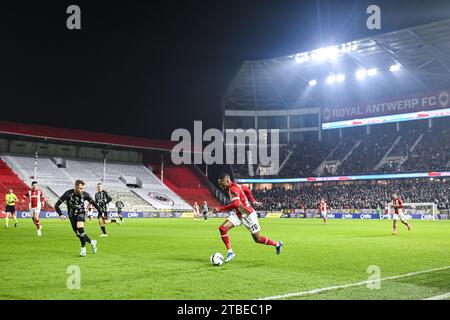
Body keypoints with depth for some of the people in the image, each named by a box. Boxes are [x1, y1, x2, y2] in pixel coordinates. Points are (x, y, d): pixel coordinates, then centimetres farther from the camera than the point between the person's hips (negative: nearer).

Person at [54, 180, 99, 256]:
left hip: (81, 212, -1)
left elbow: (93, 203, -4)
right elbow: (56, 205, -20)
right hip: (72, 214, 2)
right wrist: (61, 215, -35)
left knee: (80, 227, -29)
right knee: (78, 233, 3)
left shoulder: (85, 195, -21)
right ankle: (92, 242, 29)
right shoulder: (68, 194, -26)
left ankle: (83, 248, -17)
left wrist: (101, 212, -5)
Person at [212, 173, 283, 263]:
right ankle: (230, 252, -4)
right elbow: (246, 189, 19)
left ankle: (277, 244, 27)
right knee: (222, 228, -11)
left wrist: (220, 209, -37)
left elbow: (235, 204, -39)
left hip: (248, 215, -9)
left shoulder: (233, 188, -25)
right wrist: (253, 201, 20)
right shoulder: (234, 186, 3)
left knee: (258, 239, 3)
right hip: (238, 214, 9)